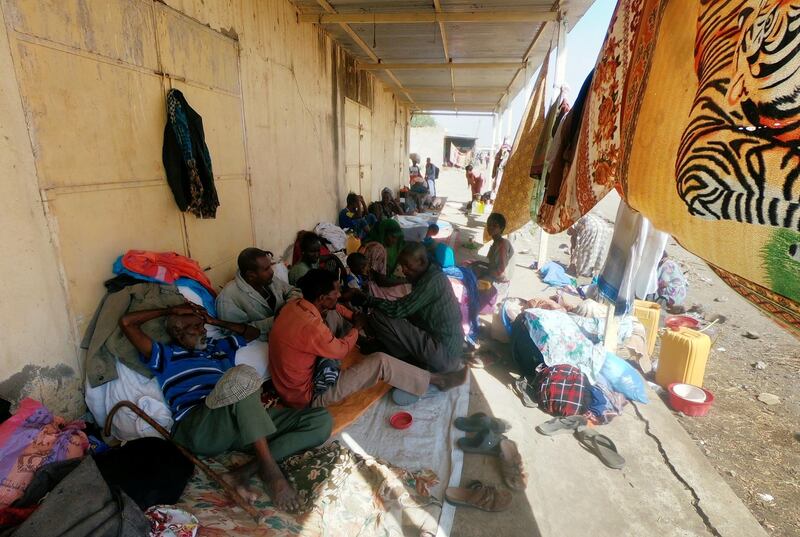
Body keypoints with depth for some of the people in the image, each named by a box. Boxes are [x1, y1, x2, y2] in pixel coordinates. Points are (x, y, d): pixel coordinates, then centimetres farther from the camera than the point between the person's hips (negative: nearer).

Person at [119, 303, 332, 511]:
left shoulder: (219, 348, 32)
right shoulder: (166, 355, 17)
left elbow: (253, 332, 42)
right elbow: (126, 322, 8)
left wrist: (215, 321, 34)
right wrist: (171, 310, 19)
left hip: (239, 425, 5)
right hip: (197, 429, -5)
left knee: (322, 421, -14)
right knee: (242, 375, -38)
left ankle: (246, 470, -26)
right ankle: (269, 469, -32)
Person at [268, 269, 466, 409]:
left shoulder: (294, 306, -8)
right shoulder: (311, 328, -34)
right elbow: (341, 350, -14)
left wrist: (352, 316, 5)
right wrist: (357, 327, 2)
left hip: (293, 384, 9)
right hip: (309, 396, -8)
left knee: (336, 316, 7)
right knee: (381, 362, -16)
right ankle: (437, 380, -1)